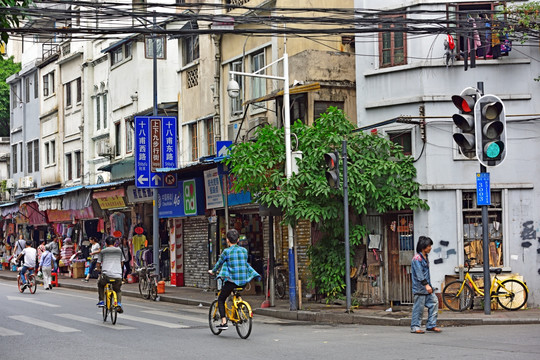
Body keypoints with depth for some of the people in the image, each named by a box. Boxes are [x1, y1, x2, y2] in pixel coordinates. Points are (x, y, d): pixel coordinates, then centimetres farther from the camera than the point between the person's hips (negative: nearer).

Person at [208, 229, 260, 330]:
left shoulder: (227, 251, -6)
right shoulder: (244, 250, 7)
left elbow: (219, 263, 7)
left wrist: (213, 271, 27)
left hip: (232, 280, -5)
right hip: (244, 280, 5)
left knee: (221, 299, 9)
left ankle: (224, 323, -2)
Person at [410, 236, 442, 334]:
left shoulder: (425, 257, 16)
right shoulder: (417, 258, -14)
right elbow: (419, 274, -22)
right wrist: (426, 285, -28)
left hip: (427, 288, 9)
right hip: (420, 288, -9)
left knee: (434, 302, 5)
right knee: (419, 307, -5)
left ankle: (431, 325, 10)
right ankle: (415, 327, 4)